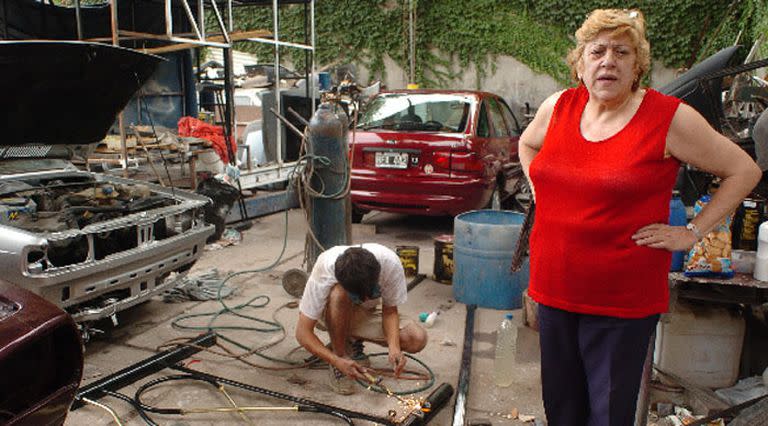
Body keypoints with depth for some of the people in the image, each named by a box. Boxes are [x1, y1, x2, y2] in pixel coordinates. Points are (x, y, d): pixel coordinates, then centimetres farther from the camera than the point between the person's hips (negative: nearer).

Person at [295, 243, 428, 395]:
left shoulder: (390, 262, -32)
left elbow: (390, 311, -16)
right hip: (329, 314, -3)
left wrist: (394, 347, -33)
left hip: (364, 314, 3)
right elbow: (302, 332, -31)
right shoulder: (324, 272, -36)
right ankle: (339, 354, -15)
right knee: (339, 294, -39)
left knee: (417, 339, -21)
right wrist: (338, 361, -41)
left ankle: (352, 341, 3)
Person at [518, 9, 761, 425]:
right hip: (554, 289, 4)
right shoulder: (558, 107, 3)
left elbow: (743, 171, 0)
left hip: (623, 300, -4)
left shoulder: (669, 118, -9)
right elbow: (527, 144, 24)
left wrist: (691, 232, -5)